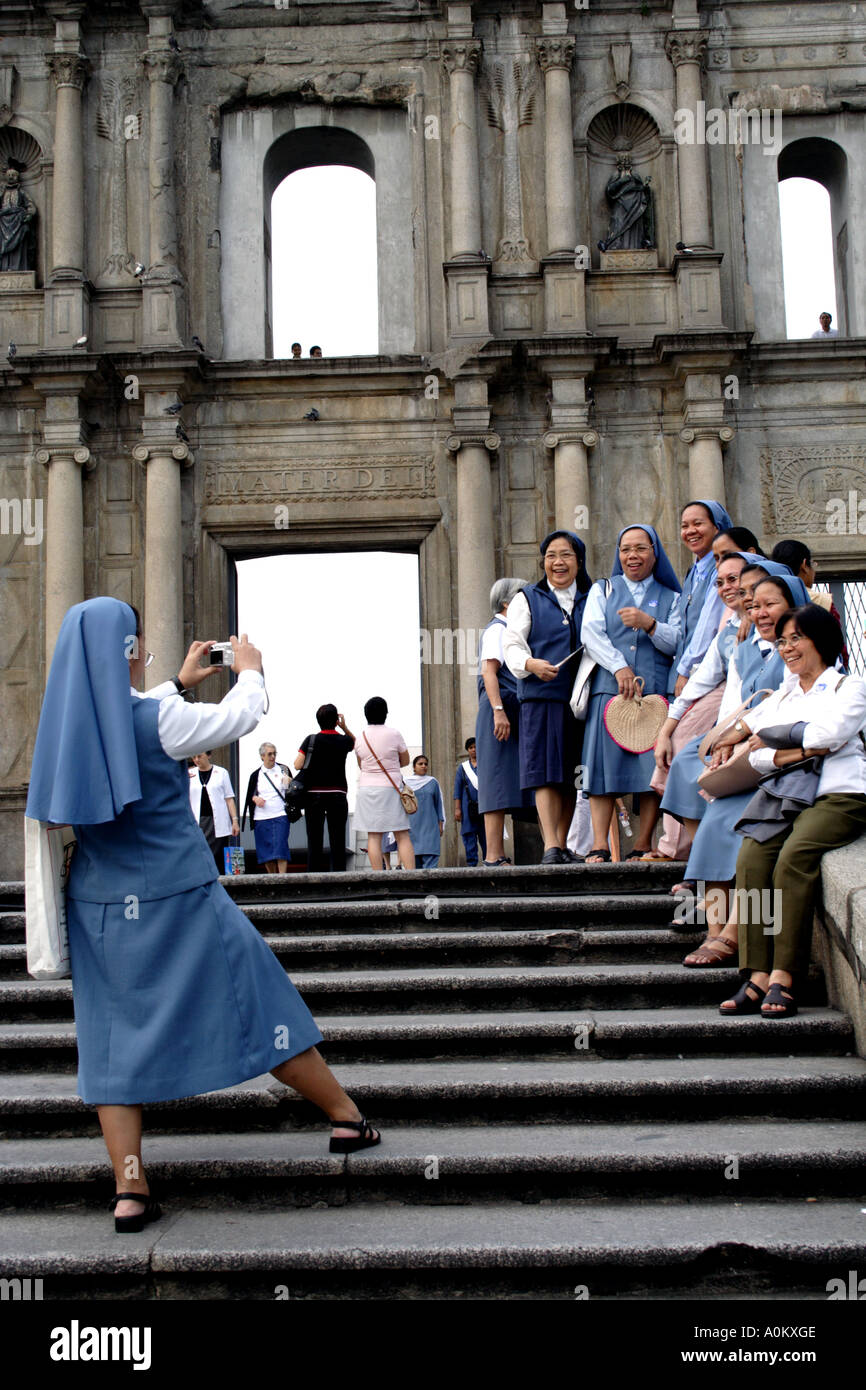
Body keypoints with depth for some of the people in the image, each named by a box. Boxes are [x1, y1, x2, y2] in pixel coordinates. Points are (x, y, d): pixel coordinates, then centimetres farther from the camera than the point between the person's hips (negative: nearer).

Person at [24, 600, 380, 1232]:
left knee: (115, 1035, 11)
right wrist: (249, 670, 18)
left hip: (99, 904, 5)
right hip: (177, 899, -5)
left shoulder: (68, 721, 0)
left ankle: (129, 1190, 8)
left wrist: (180, 683, 31)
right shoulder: (160, 721, -17)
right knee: (257, 1000, 8)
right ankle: (346, 1117, 20)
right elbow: (240, 717, -2)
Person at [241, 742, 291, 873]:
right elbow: (250, 795, 15)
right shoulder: (256, 775, 9)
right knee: (266, 849, 5)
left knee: (280, 846, -13)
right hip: (261, 818, 2)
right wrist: (255, 798, -7)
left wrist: (290, 784, -15)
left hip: (280, 815, -2)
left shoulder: (283, 769, 6)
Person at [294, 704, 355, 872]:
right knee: (337, 840, 1)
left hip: (314, 795, -1)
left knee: (314, 840, 0)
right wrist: (344, 727, 19)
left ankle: (315, 876, -4)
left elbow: (298, 765, -6)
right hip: (338, 794, 1)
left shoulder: (311, 740, -1)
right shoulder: (343, 741, 5)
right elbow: (356, 743, 29)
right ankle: (338, 874, -6)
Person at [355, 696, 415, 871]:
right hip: (391, 789, -2)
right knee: (402, 836, -1)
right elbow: (405, 760, 5)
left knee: (373, 836, 0)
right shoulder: (394, 735, -7)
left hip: (367, 789, 2)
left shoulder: (360, 739, 2)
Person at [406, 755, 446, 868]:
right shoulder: (407, 782, 8)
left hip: (430, 826, 0)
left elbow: (439, 804, 12)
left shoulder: (433, 782, 10)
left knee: (430, 855, -11)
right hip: (412, 826, 0)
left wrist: (441, 824, 7)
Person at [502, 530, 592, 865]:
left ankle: (563, 846, 15)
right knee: (546, 773, -11)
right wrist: (530, 664, -20)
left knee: (571, 776, 6)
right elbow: (512, 644, 1)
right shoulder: (527, 599, 10)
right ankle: (550, 846, -15)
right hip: (542, 697, -3)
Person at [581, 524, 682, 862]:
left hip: (656, 691, 0)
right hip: (610, 688, 0)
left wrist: (649, 625, -14)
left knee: (653, 768, -8)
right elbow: (591, 634, 3)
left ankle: (642, 846, -5)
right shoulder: (602, 590, 18)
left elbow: (678, 642, 5)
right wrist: (619, 667, -12)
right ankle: (599, 845, -9)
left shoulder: (671, 598, 19)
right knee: (605, 765, -8)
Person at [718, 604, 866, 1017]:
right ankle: (757, 976, -30)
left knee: (794, 855, -32)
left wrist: (767, 737, 6)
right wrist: (799, 752, -6)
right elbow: (757, 755, 15)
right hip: (785, 795, 5)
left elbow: (826, 734, -7)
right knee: (750, 858, -25)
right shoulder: (783, 695, 28)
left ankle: (783, 978, -32)